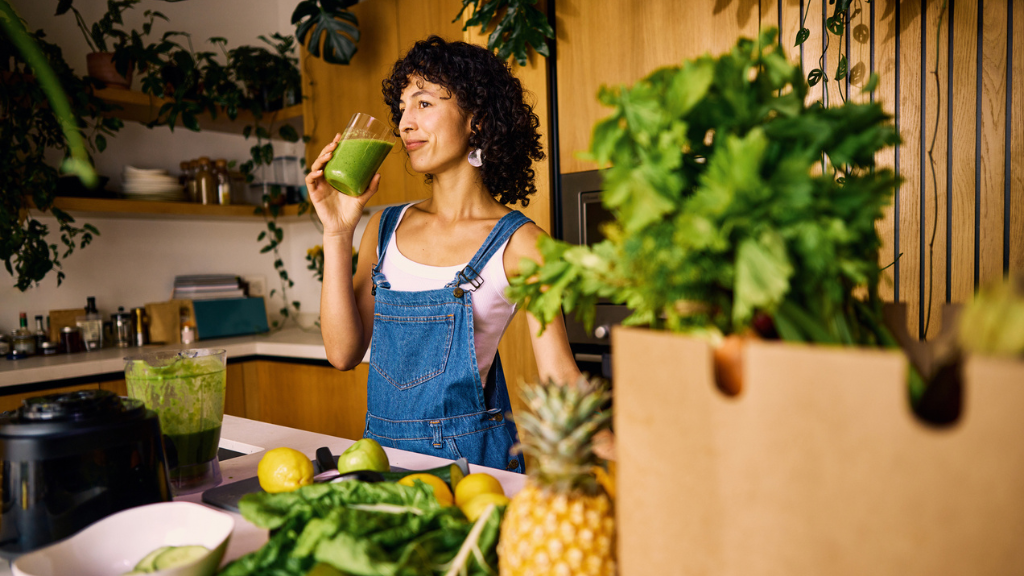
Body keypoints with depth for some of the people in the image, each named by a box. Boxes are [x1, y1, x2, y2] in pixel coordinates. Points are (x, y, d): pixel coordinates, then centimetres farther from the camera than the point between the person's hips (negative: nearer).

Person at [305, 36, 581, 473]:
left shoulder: (518, 243, -5)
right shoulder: (386, 227, 8)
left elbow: (559, 377, -9)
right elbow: (343, 351, 2)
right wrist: (338, 234, -4)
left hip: (470, 456, -4)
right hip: (380, 449, 4)